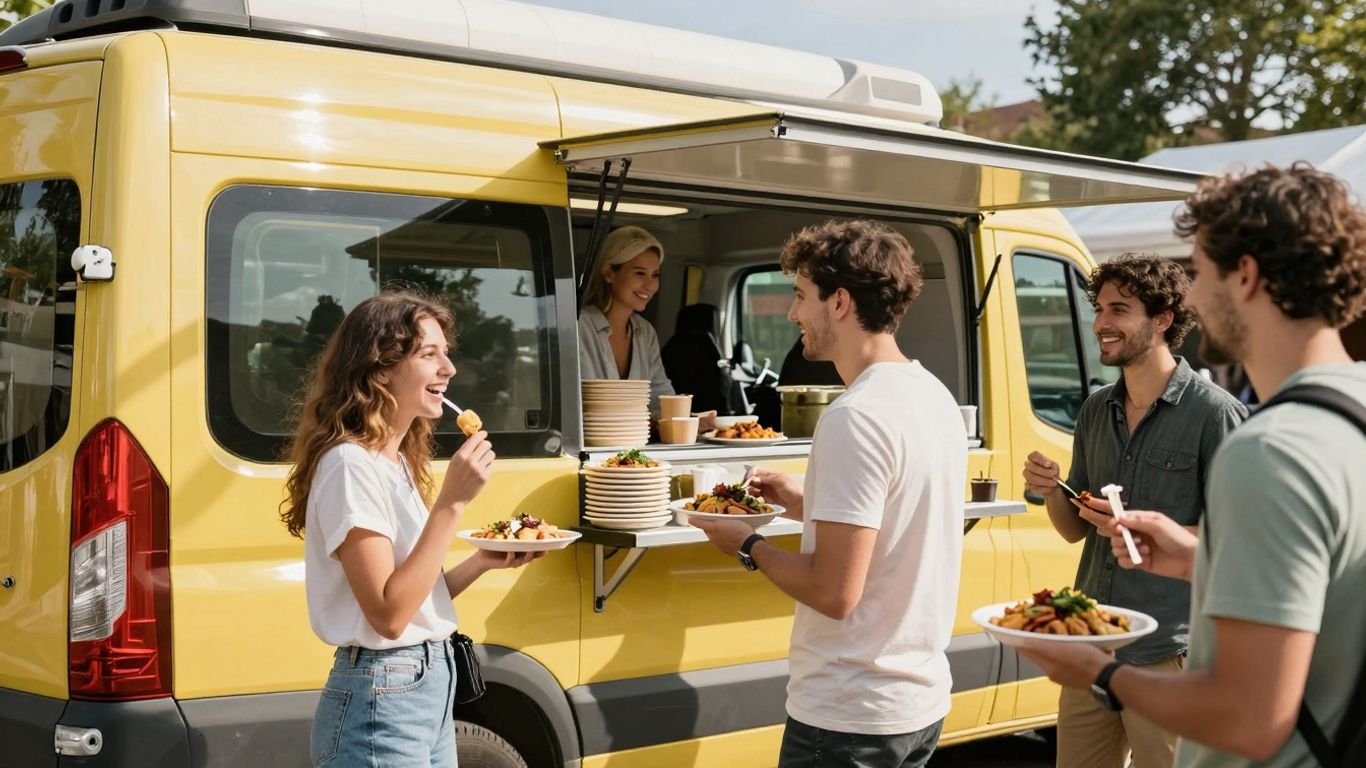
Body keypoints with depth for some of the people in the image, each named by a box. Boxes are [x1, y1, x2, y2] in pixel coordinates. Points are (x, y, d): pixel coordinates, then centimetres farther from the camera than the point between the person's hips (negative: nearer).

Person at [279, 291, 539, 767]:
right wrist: (451, 503, -22)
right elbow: (388, 614, -22)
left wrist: (483, 563, 0)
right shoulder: (351, 466, -17)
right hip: (382, 698, -9)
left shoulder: (397, 462, 11)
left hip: (431, 687, 9)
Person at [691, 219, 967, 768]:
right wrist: (807, 505, 13)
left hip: (849, 717, -9)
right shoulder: (935, 396, 7)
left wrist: (748, 547, -9)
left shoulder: (855, 418, -22)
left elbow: (835, 592, -24)